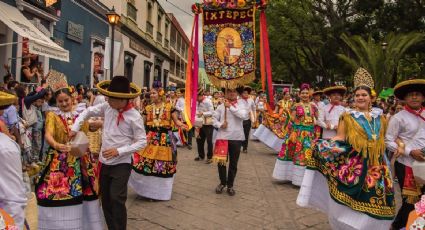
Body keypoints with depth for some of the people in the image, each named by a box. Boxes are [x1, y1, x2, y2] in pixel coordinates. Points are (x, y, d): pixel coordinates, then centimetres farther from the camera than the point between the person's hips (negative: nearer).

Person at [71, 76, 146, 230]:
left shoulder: (134, 116, -16)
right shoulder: (107, 107, -1)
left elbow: (142, 142, -14)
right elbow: (88, 112, 15)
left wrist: (118, 151, -21)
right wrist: (75, 128, 3)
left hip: (121, 164, -6)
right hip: (104, 162, 6)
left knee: (116, 199, -10)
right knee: (105, 199, 14)